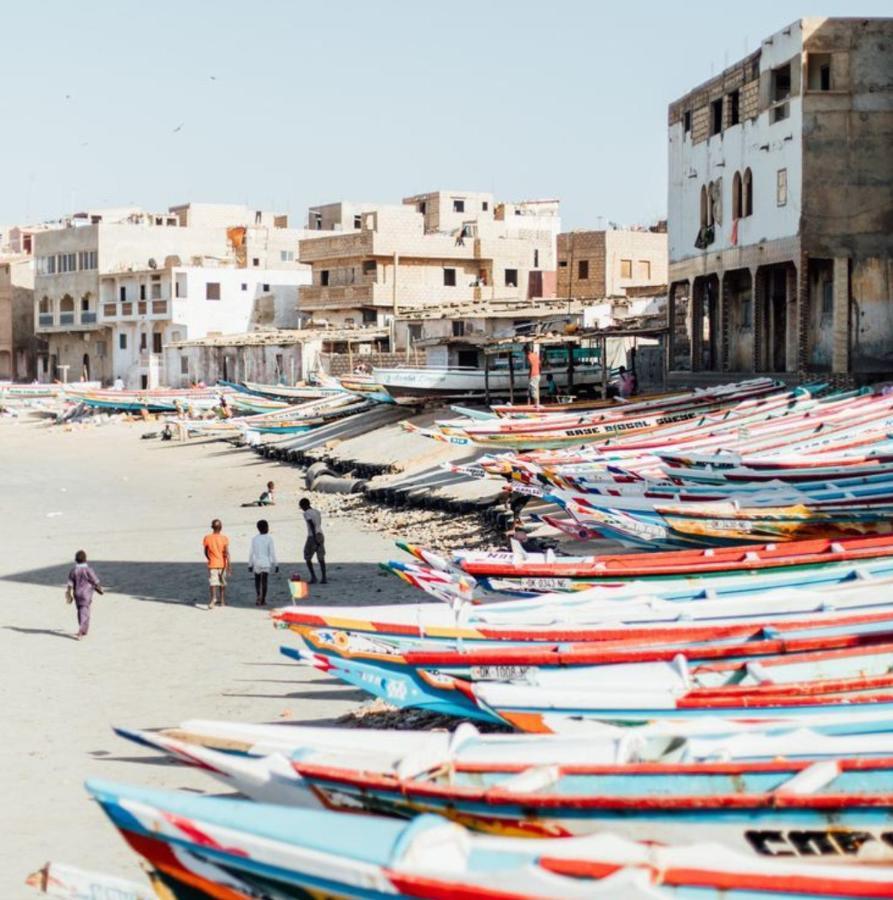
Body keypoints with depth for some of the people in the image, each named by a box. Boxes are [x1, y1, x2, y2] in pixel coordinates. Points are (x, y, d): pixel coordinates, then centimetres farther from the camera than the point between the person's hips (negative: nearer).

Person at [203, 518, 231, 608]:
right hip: (222, 564, 1)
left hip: (212, 564, -1)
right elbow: (227, 552, -15)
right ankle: (222, 601, 25)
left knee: (212, 583, -7)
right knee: (222, 583, 16)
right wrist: (229, 564, -15)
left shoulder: (207, 538, -4)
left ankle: (213, 598, -31)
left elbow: (206, 552, 4)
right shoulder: (224, 538, -7)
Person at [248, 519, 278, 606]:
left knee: (257, 581, 16)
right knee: (264, 582, 2)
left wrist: (250, 564, 10)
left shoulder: (254, 539, 1)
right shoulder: (269, 539, -7)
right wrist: (275, 564, 0)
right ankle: (262, 600, 2)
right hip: (266, 563, -2)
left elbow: (251, 553, 2)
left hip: (256, 563, 2)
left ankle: (259, 597, 9)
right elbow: (272, 553, -7)